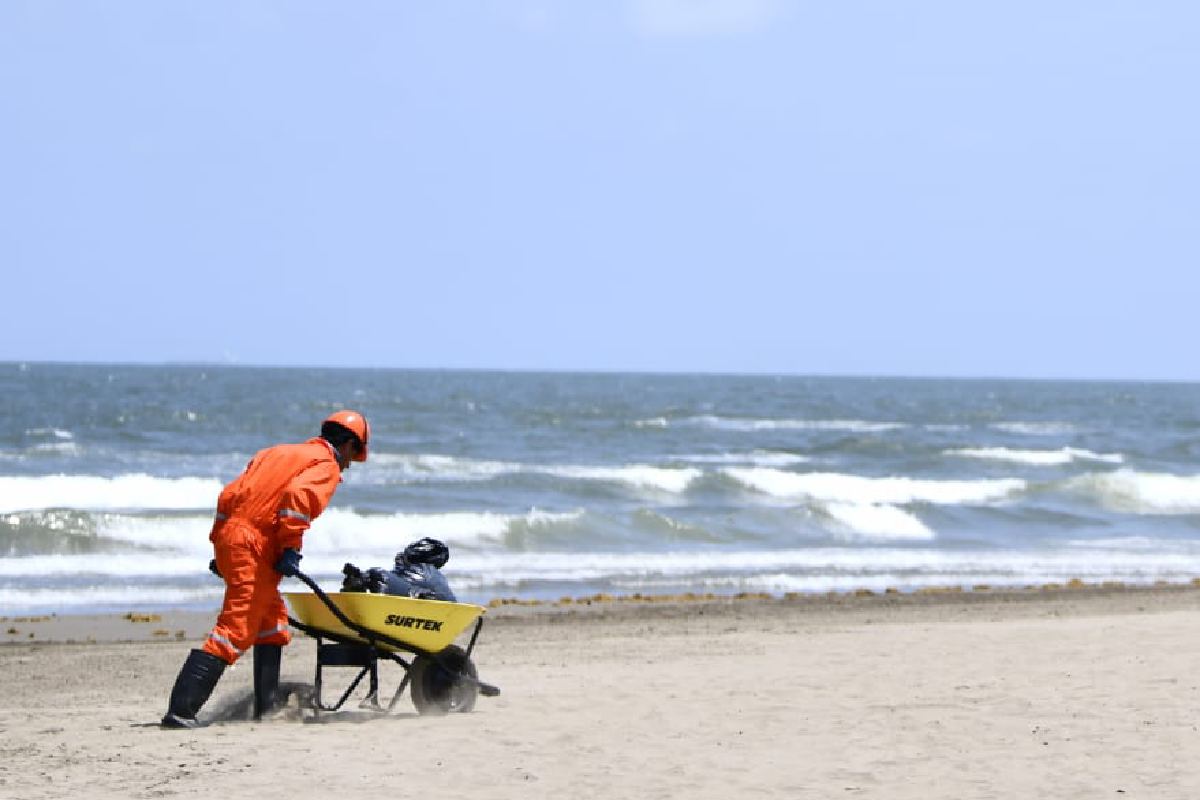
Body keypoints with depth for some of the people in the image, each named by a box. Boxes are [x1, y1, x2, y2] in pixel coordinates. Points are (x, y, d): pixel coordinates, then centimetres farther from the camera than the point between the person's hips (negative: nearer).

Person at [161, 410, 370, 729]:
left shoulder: (275, 453, 27)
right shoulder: (326, 465, 4)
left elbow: (229, 495, 21)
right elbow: (299, 495, -18)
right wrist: (291, 548, -16)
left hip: (227, 537, 9)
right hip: (254, 547, -9)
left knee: (272, 621, 21)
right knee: (236, 630, -12)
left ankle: (266, 707, 23)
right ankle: (180, 709, -21)